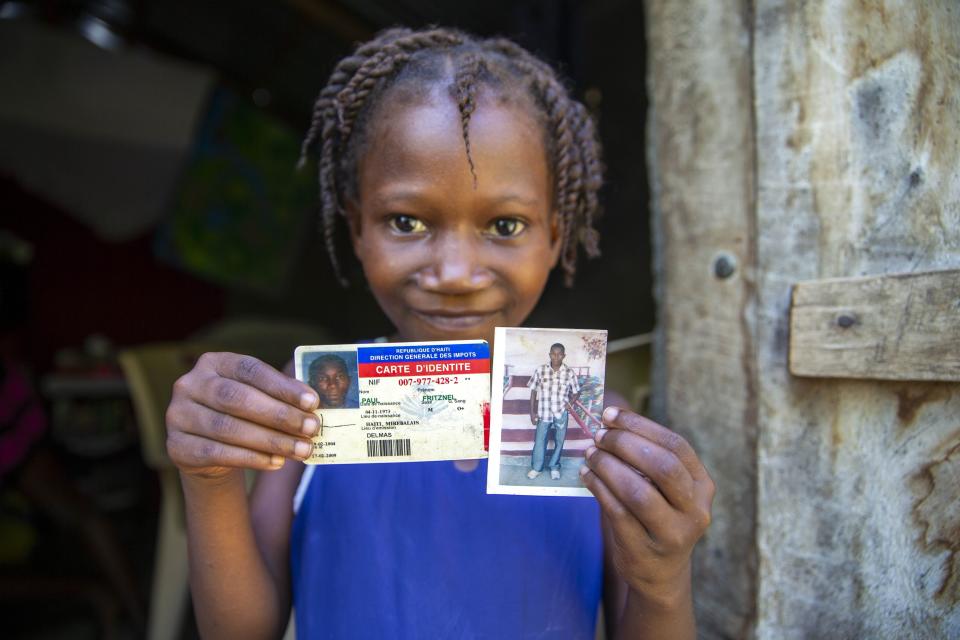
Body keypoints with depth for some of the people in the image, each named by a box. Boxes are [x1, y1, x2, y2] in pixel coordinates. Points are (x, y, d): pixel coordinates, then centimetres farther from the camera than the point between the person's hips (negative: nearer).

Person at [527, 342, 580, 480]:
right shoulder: (540, 370, -6)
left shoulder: (569, 373, -6)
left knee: (559, 441, 12)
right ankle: (536, 468, 24)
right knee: (539, 441, 7)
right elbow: (533, 391, 1)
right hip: (543, 412, 0)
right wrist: (532, 412, 0)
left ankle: (554, 467, 30)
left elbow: (576, 392, 6)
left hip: (561, 413, 0)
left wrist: (568, 404, -10)